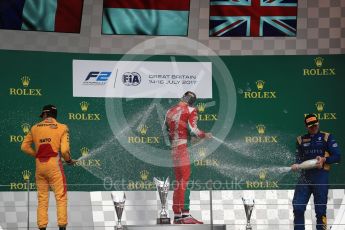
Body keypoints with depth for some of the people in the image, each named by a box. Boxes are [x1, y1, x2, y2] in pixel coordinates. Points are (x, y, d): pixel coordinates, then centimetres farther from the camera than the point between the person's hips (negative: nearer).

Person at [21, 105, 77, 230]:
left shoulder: (35, 128, 9)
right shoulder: (62, 128, 0)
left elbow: (24, 147, 7)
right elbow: (64, 150, -9)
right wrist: (69, 160, 9)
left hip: (39, 165, 4)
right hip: (54, 165, -4)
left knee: (42, 198, 10)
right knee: (61, 197, -1)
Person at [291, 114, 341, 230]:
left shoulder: (327, 137, 4)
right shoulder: (301, 140, 14)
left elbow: (337, 157, 0)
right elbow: (299, 157, 12)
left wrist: (324, 159, -18)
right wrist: (296, 165, -10)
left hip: (321, 176, -3)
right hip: (305, 176, 3)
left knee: (320, 210, -3)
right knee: (297, 207, -3)